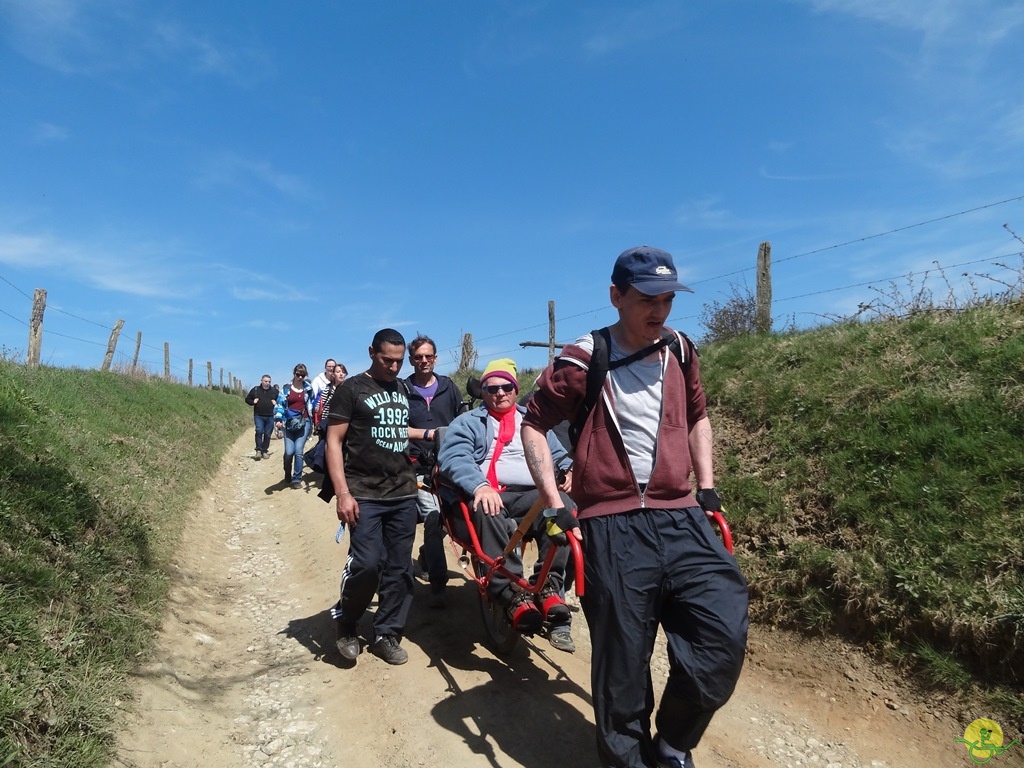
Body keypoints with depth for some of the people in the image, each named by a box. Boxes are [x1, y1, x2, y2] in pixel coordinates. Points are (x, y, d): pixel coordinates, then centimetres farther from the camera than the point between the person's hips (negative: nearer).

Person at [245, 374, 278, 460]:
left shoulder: (274, 390, 7)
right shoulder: (255, 390, 5)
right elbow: (247, 399, 14)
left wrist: (276, 403, -4)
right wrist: (253, 402, -6)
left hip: (270, 416, 1)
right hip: (258, 416, -1)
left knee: (267, 434, 5)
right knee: (259, 431, -18)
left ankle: (265, 451, 17)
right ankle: (258, 450, -7)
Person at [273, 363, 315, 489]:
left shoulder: (309, 388, 6)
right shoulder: (286, 388, 2)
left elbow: (312, 404, 16)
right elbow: (280, 404, -2)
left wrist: (313, 421, 16)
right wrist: (278, 419, -16)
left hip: (304, 423, 0)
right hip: (289, 424, 0)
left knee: (299, 451, -6)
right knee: (289, 452, -4)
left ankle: (297, 479, 5)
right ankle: (287, 474, 25)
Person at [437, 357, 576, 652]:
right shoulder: (468, 422, 15)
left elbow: (557, 454, 25)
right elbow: (452, 457, -4)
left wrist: (569, 469, -1)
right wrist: (479, 486, -24)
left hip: (530, 494, 3)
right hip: (488, 495, -2)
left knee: (563, 504, -31)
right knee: (488, 512, -39)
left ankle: (549, 586, -24)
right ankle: (513, 594, -34)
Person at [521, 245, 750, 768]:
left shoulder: (680, 353, 9)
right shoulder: (583, 360, -6)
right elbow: (534, 425, 1)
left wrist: (707, 486, 17)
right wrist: (555, 505, -6)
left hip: (680, 518, 5)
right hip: (613, 529, -4)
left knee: (725, 632, -4)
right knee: (623, 660, 4)